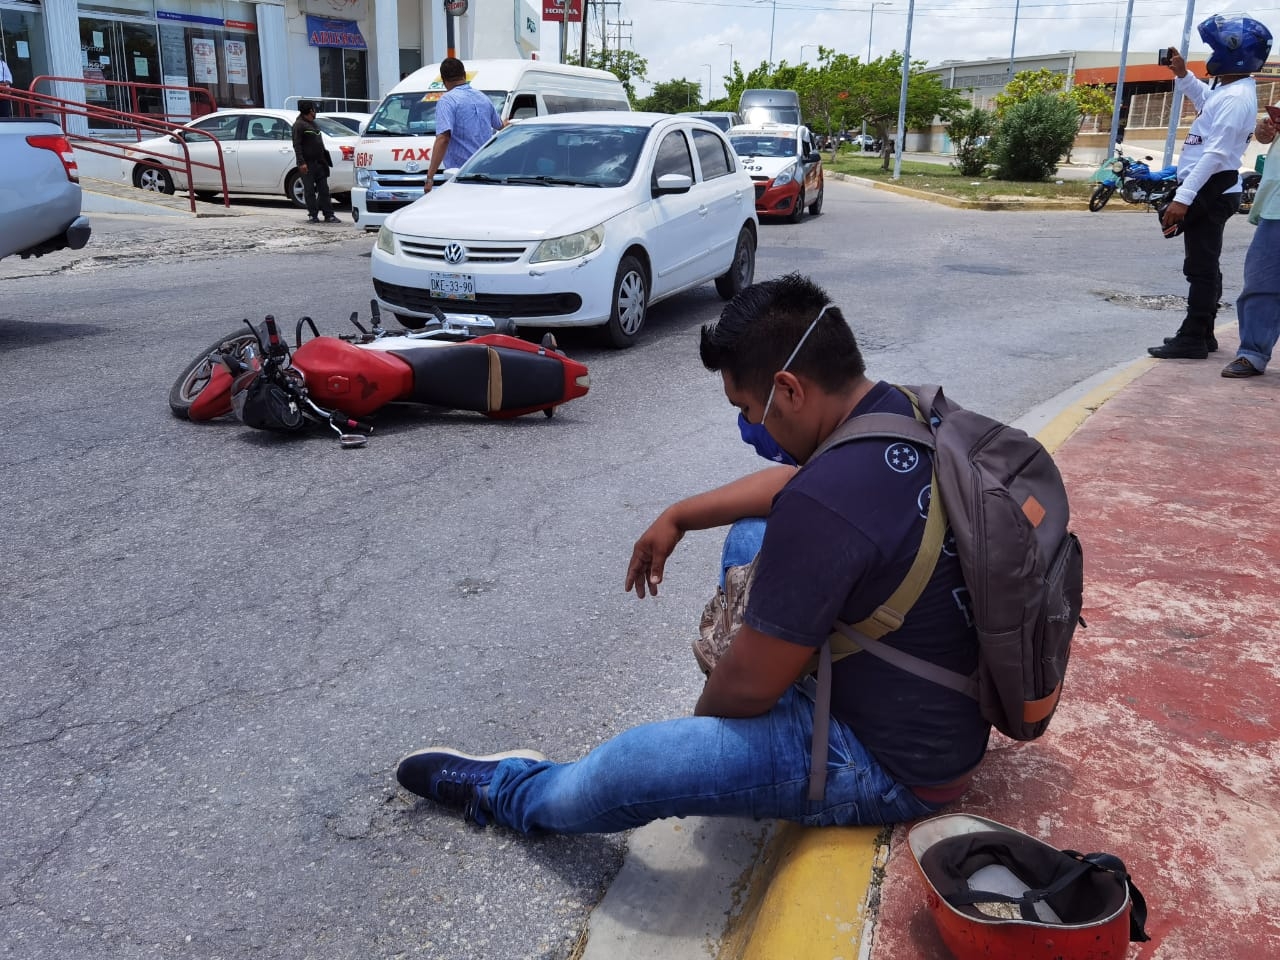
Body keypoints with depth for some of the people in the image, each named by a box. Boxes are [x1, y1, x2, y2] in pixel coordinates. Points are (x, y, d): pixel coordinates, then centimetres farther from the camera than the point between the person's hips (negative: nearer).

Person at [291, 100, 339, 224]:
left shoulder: (313, 123, 18)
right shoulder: (299, 125, -7)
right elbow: (297, 145, -13)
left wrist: (324, 160, 20)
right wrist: (301, 162, -22)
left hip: (319, 163, 8)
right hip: (307, 164, -7)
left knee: (324, 189, 5)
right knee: (310, 190, -1)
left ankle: (328, 215, 6)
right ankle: (313, 215, 4)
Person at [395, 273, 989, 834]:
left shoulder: (823, 508, -33)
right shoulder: (911, 412, -5)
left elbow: (750, 686, -21)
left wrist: (702, 719, 1)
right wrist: (679, 516, 17)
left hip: (897, 764, -8)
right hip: (953, 702, 9)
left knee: (627, 766, -3)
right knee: (752, 534, 12)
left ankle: (510, 793, 29)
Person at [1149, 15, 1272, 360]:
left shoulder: (1235, 98, -18)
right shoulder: (1228, 89, 15)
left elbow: (1216, 154, -26)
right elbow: (1206, 98, 40)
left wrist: (1183, 197, -30)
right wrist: (1182, 74, 25)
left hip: (1211, 191, -11)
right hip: (1209, 189, 11)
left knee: (1201, 267, -9)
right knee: (1204, 266, 16)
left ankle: (1192, 339, -6)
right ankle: (1202, 333, 25)